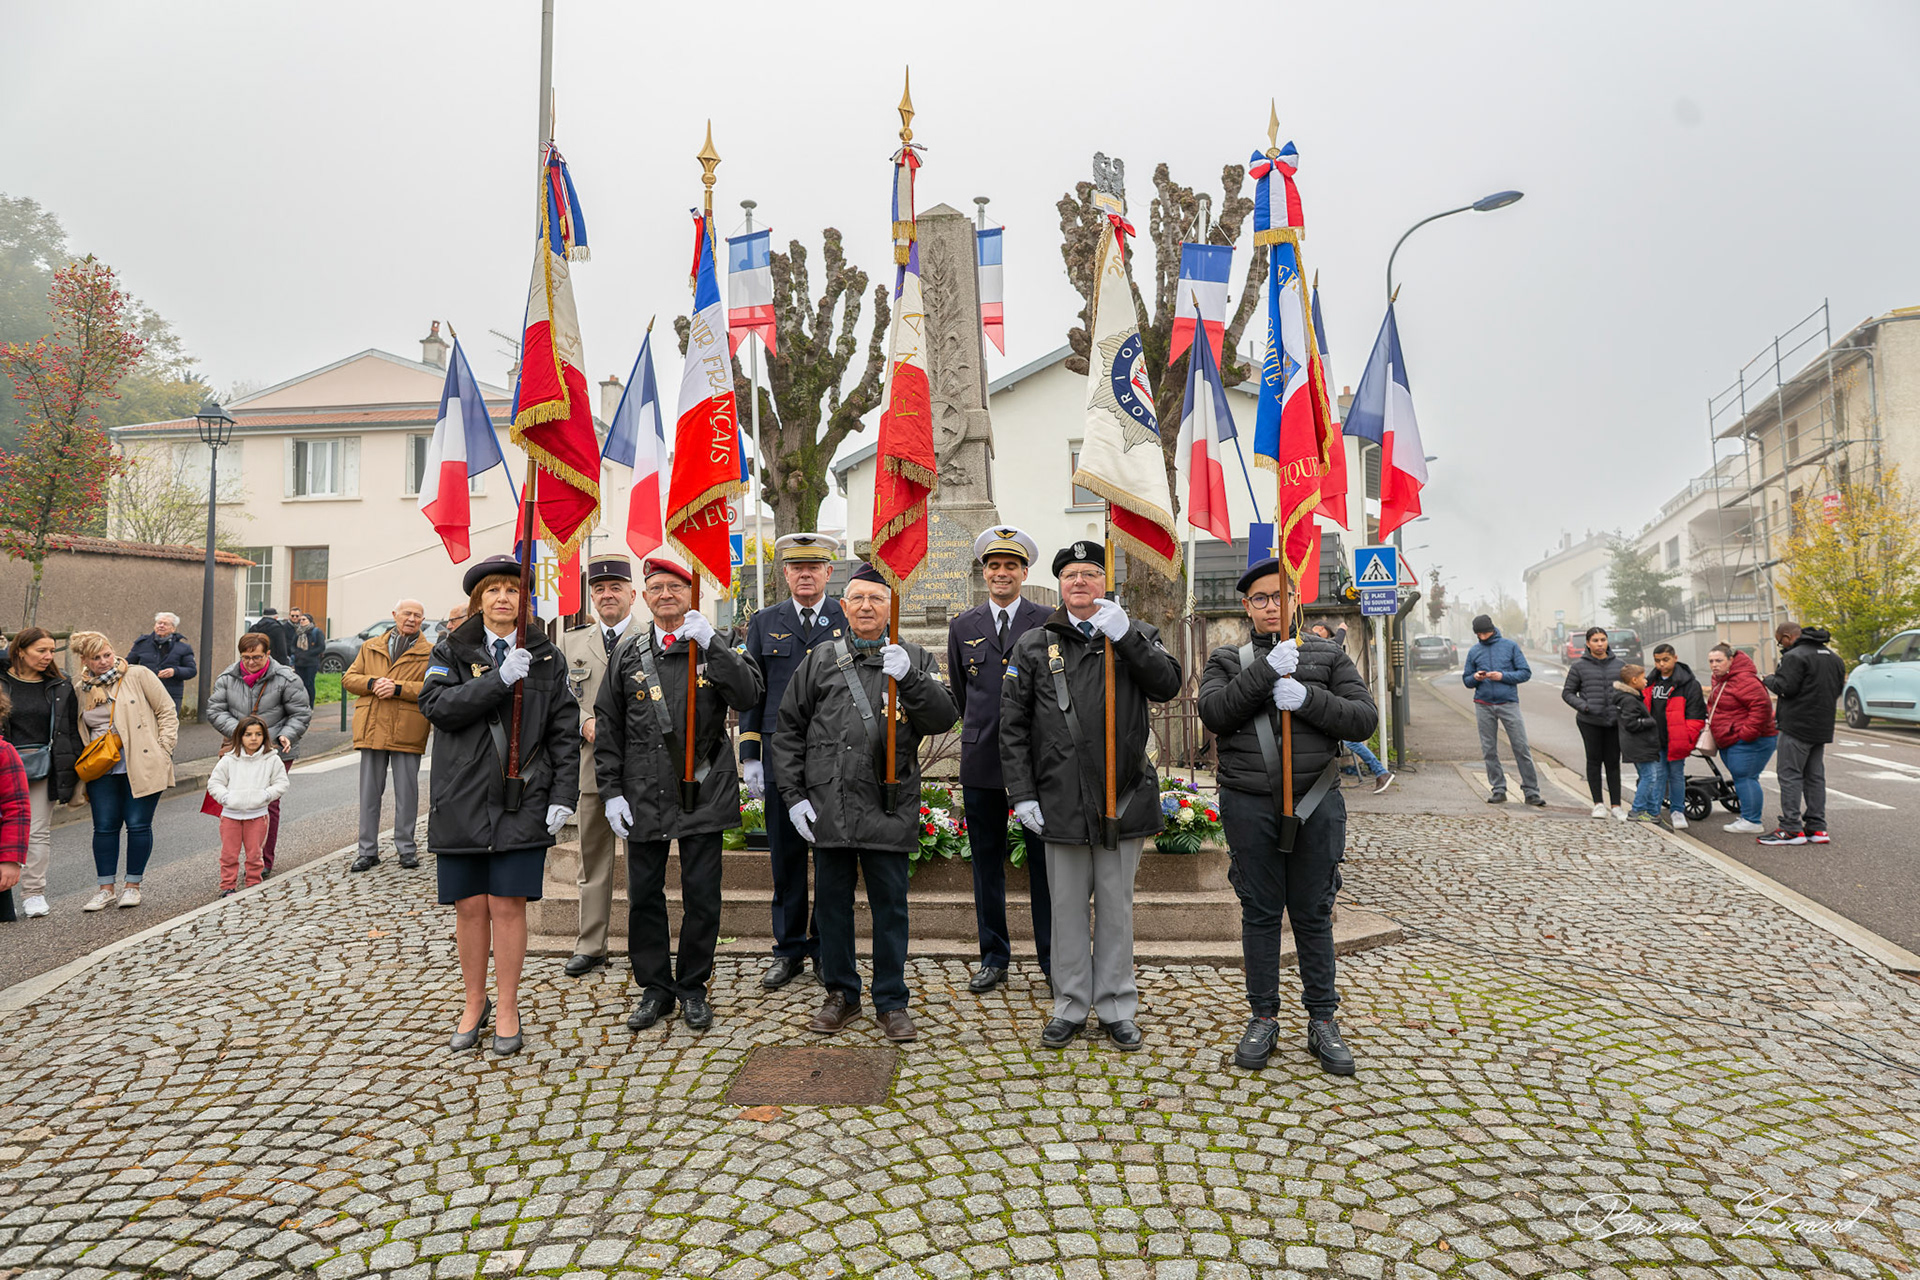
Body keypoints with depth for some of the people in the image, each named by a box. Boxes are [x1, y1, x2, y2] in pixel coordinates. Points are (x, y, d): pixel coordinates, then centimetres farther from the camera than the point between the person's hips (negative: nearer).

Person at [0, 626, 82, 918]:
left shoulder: (59, 686, 6)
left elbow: (72, 730, 9)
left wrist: (72, 774, 7)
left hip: (43, 765, 1)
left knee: (39, 831, 3)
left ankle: (33, 894, 9)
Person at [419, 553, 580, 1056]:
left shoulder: (547, 657, 7)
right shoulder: (452, 651, 7)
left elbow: (564, 732, 4)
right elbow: (436, 705, -10)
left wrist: (563, 797, -4)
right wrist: (499, 679, -19)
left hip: (522, 802, -1)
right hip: (462, 800, 1)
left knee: (508, 905, 1)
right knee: (470, 907, 7)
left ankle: (507, 1010, 16)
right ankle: (475, 1004, 26)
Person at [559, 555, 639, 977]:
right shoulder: (572, 642, 12)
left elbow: (670, 699, -3)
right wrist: (586, 723, -9)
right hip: (591, 767, 3)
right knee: (593, 859, 11)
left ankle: (642, 945, 18)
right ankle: (590, 946, 22)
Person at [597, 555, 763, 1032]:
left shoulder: (716, 648, 2)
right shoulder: (629, 653, 7)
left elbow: (749, 696, -16)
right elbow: (607, 728, 8)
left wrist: (710, 643, -24)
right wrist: (611, 792, 1)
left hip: (703, 794, -2)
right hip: (644, 796, 2)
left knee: (702, 895, 6)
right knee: (644, 895, 9)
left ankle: (693, 987, 23)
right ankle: (655, 988, 26)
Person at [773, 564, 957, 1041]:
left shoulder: (915, 660, 6)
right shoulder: (820, 659, 8)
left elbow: (943, 719, -7)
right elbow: (788, 730, 9)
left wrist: (908, 678, -22)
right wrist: (793, 796, 2)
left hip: (890, 808, -1)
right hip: (827, 809, 2)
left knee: (890, 905, 7)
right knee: (832, 902, 12)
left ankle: (892, 1002, 22)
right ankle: (841, 994, 30)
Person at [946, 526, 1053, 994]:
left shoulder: (1049, 623, 0)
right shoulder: (963, 626, 8)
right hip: (981, 760, 3)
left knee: (1044, 861, 5)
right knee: (987, 862, 10)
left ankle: (1053, 957, 17)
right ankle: (994, 958, 22)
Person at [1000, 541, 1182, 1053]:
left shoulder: (1136, 636, 7)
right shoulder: (1034, 645, 6)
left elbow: (1168, 685, -11)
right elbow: (1012, 725, 4)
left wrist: (1124, 636, -20)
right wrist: (1022, 794, -2)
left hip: (1123, 797, 0)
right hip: (1060, 800, 0)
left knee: (1116, 907, 11)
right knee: (1067, 906, 10)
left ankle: (1116, 1008, 25)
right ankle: (1070, 1006, 25)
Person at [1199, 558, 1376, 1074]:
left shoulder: (1329, 654, 8)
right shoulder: (1227, 659, 7)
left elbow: (1364, 718, -2)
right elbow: (1214, 713, -11)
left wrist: (1307, 698, -17)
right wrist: (1266, 670, -19)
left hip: (1316, 804, 0)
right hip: (1250, 805, 0)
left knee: (1314, 915, 9)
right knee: (1260, 912, 8)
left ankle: (1322, 1021, 23)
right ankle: (1263, 1018, 22)